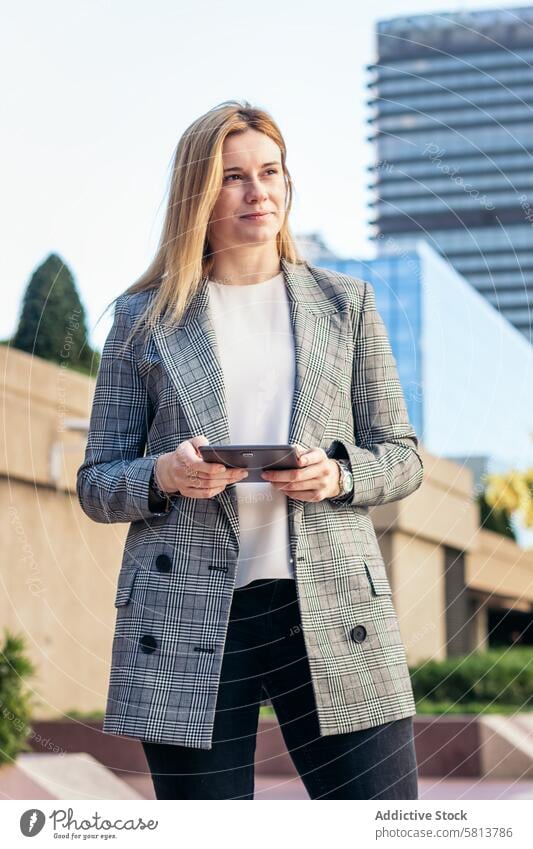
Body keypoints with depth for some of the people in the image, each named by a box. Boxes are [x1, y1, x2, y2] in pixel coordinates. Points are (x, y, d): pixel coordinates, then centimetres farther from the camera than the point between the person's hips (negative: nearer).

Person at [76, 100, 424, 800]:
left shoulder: (346, 303, 13)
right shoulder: (144, 319, 9)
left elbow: (402, 455, 13)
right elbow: (95, 484, 9)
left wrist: (338, 475, -8)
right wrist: (163, 475, -12)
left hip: (331, 608, 1)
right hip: (189, 627, -1)